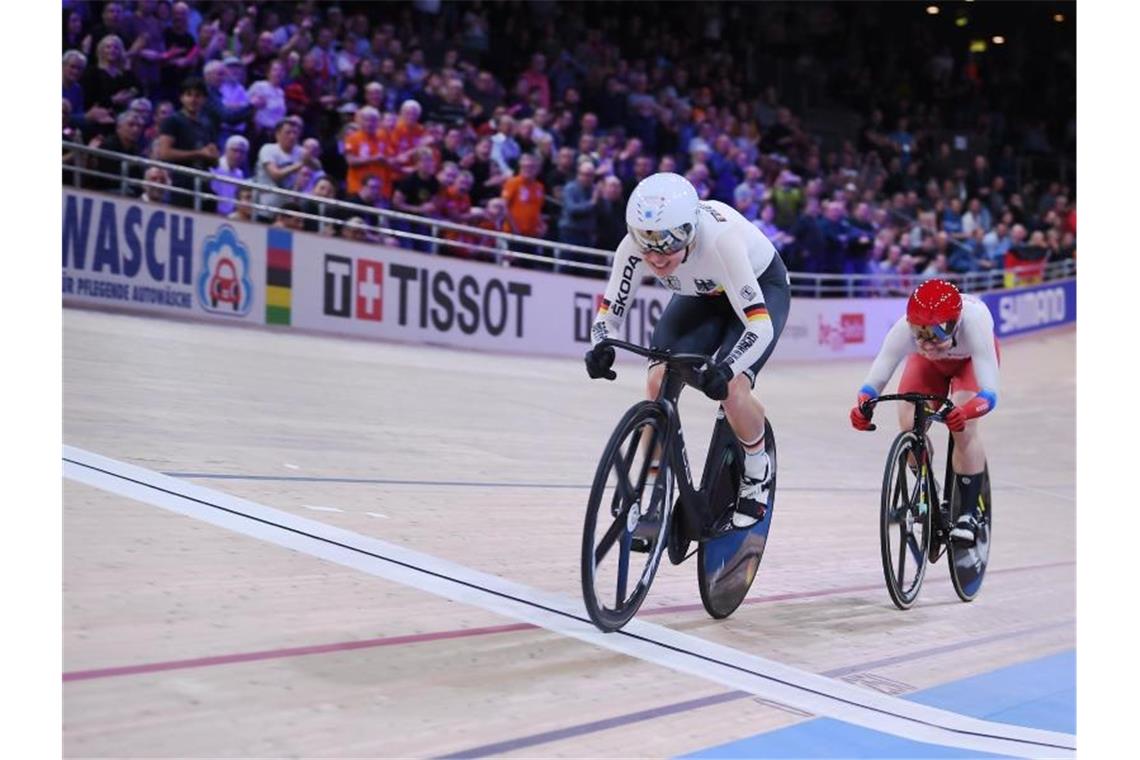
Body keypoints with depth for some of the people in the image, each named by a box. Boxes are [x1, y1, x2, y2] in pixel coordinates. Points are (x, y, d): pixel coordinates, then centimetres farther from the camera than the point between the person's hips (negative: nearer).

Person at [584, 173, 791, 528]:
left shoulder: (719, 239, -41)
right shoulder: (634, 246, -29)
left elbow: (760, 324, -42)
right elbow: (609, 312, -20)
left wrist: (726, 370, -58)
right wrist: (600, 347, -42)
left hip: (761, 287, -4)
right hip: (703, 294, 4)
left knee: (730, 389, -26)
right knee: (658, 382, -18)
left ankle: (758, 470, 4)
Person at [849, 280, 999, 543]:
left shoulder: (974, 321, -44)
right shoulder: (904, 328, -39)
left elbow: (989, 393, -48)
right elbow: (875, 379, -40)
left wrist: (965, 412, -69)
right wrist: (862, 406, -62)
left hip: (970, 359, -2)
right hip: (929, 364, 2)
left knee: (962, 426, -26)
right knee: (910, 426, -16)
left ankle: (970, 512, -11)